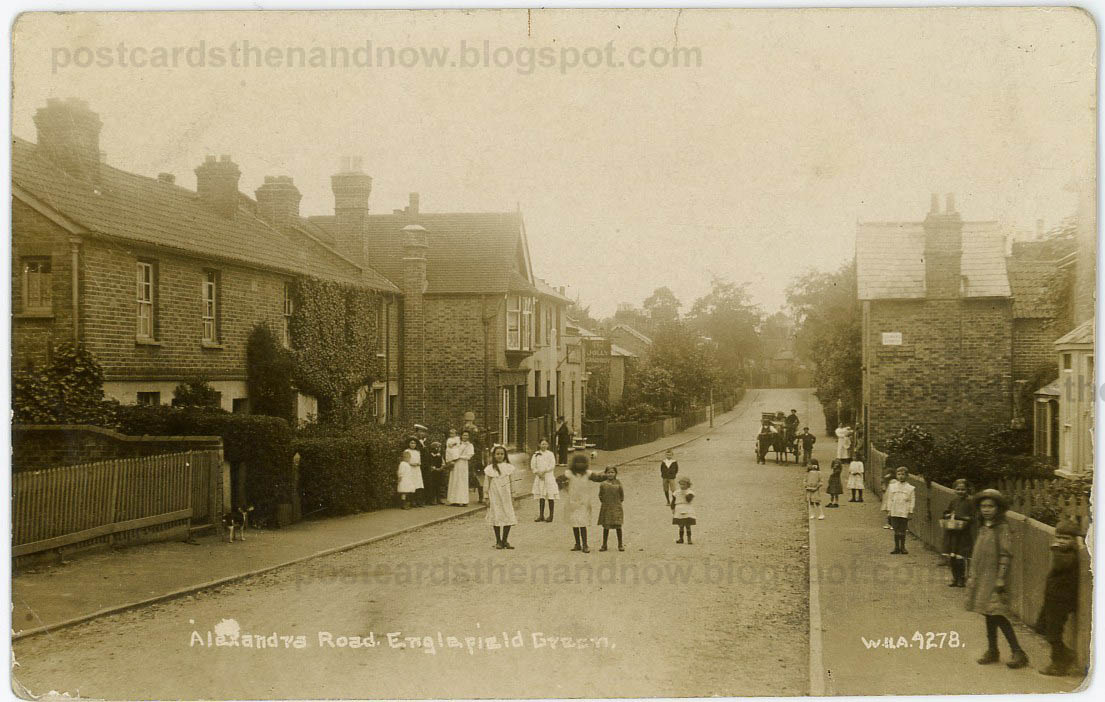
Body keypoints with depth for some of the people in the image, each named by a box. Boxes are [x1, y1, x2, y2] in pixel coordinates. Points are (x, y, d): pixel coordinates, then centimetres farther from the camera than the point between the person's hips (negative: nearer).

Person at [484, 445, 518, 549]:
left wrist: (512, 496, 8)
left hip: (506, 496, 2)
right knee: (496, 518, 1)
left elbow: (510, 483, 9)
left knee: (508, 517, -1)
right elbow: (488, 484, 1)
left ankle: (505, 540, 11)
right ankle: (498, 541, 11)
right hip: (495, 496, -2)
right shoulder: (490, 468, -1)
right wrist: (487, 498, -2)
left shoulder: (508, 467, 5)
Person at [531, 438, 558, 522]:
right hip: (539, 477, 3)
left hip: (549, 477, -3)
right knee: (541, 497, 5)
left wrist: (544, 472, -12)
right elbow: (532, 465, 5)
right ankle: (541, 515, 10)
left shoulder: (550, 454, 1)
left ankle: (551, 515, 0)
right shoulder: (536, 454, 8)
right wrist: (538, 473, -9)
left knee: (550, 497, -4)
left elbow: (552, 465, -6)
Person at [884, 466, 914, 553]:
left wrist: (910, 512, -2)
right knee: (896, 530, 4)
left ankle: (902, 547, 14)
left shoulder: (910, 488, 2)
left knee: (903, 531, 4)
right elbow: (889, 499, 8)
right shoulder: (892, 486, 6)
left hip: (904, 513, -1)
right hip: (894, 512, 1)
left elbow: (912, 501, 3)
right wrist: (888, 510, 4)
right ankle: (896, 547, 11)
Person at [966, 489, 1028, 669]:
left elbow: (1006, 556, -14)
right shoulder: (983, 529, 14)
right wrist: (972, 576, 19)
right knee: (989, 615, 12)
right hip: (982, 579, 8)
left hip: (995, 578, -8)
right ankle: (992, 651, 20)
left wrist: (1001, 579, -19)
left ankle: (1018, 653, -8)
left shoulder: (1003, 529, -10)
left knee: (997, 615, -12)